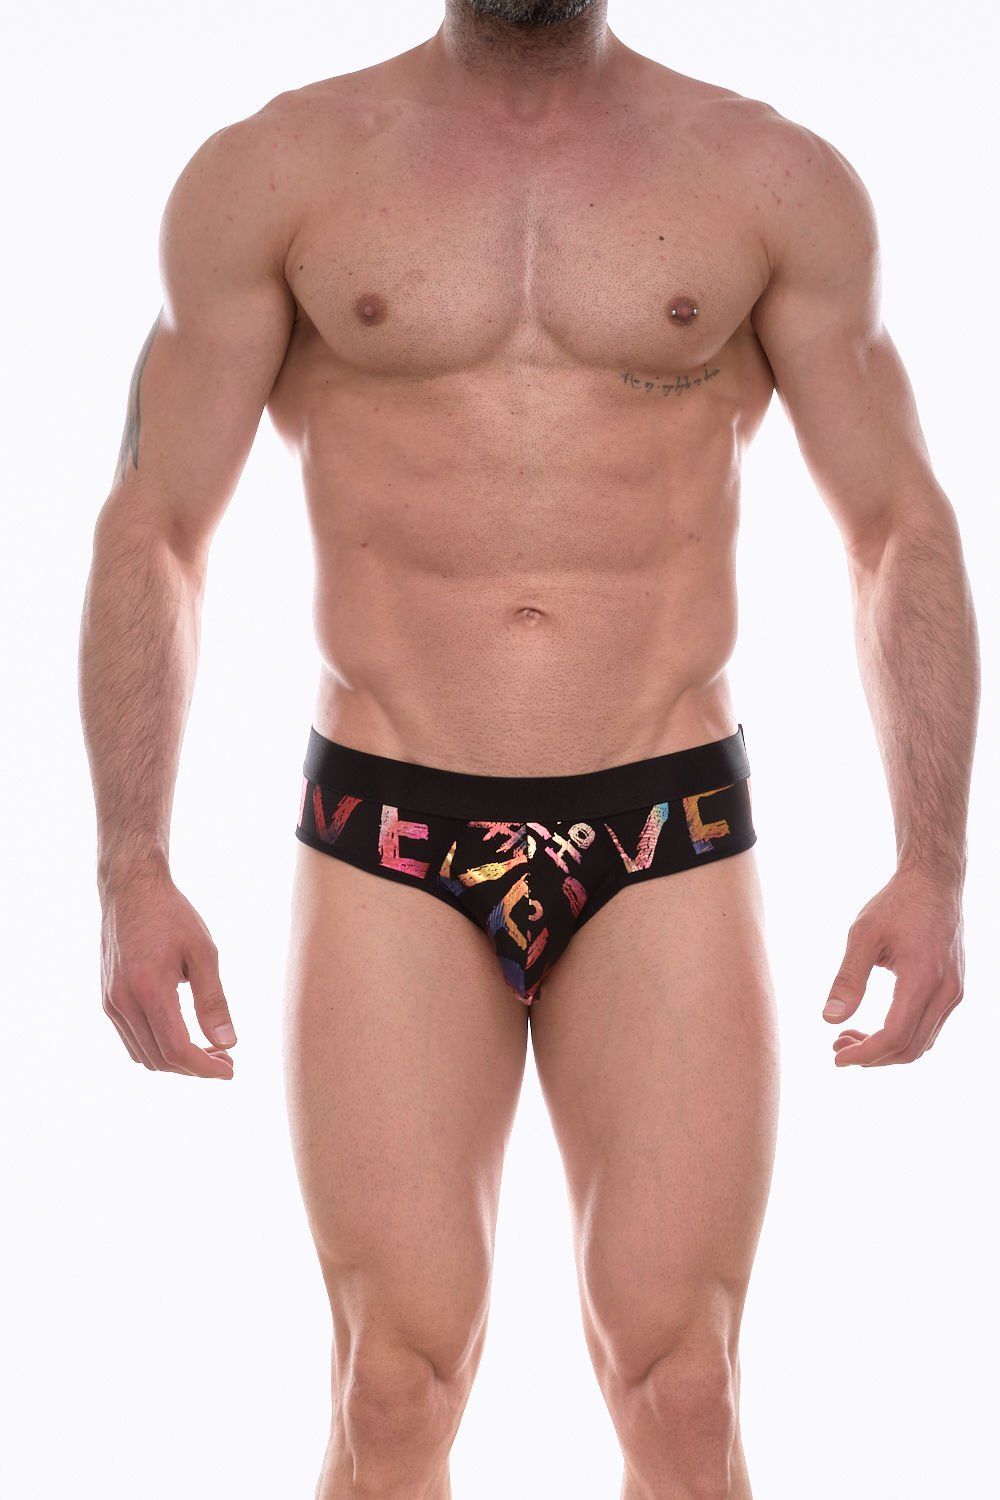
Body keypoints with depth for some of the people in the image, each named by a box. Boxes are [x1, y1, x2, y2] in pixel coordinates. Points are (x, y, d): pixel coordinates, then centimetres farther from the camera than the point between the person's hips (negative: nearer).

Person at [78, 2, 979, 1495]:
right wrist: (131, 870, -6)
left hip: (669, 840, 1)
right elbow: (150, 538, 4)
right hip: (390, 846, 0)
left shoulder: (780, 181, 5)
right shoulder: (271, 172, 4)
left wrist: (934, 869, -4)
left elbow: (904, 536, 6)